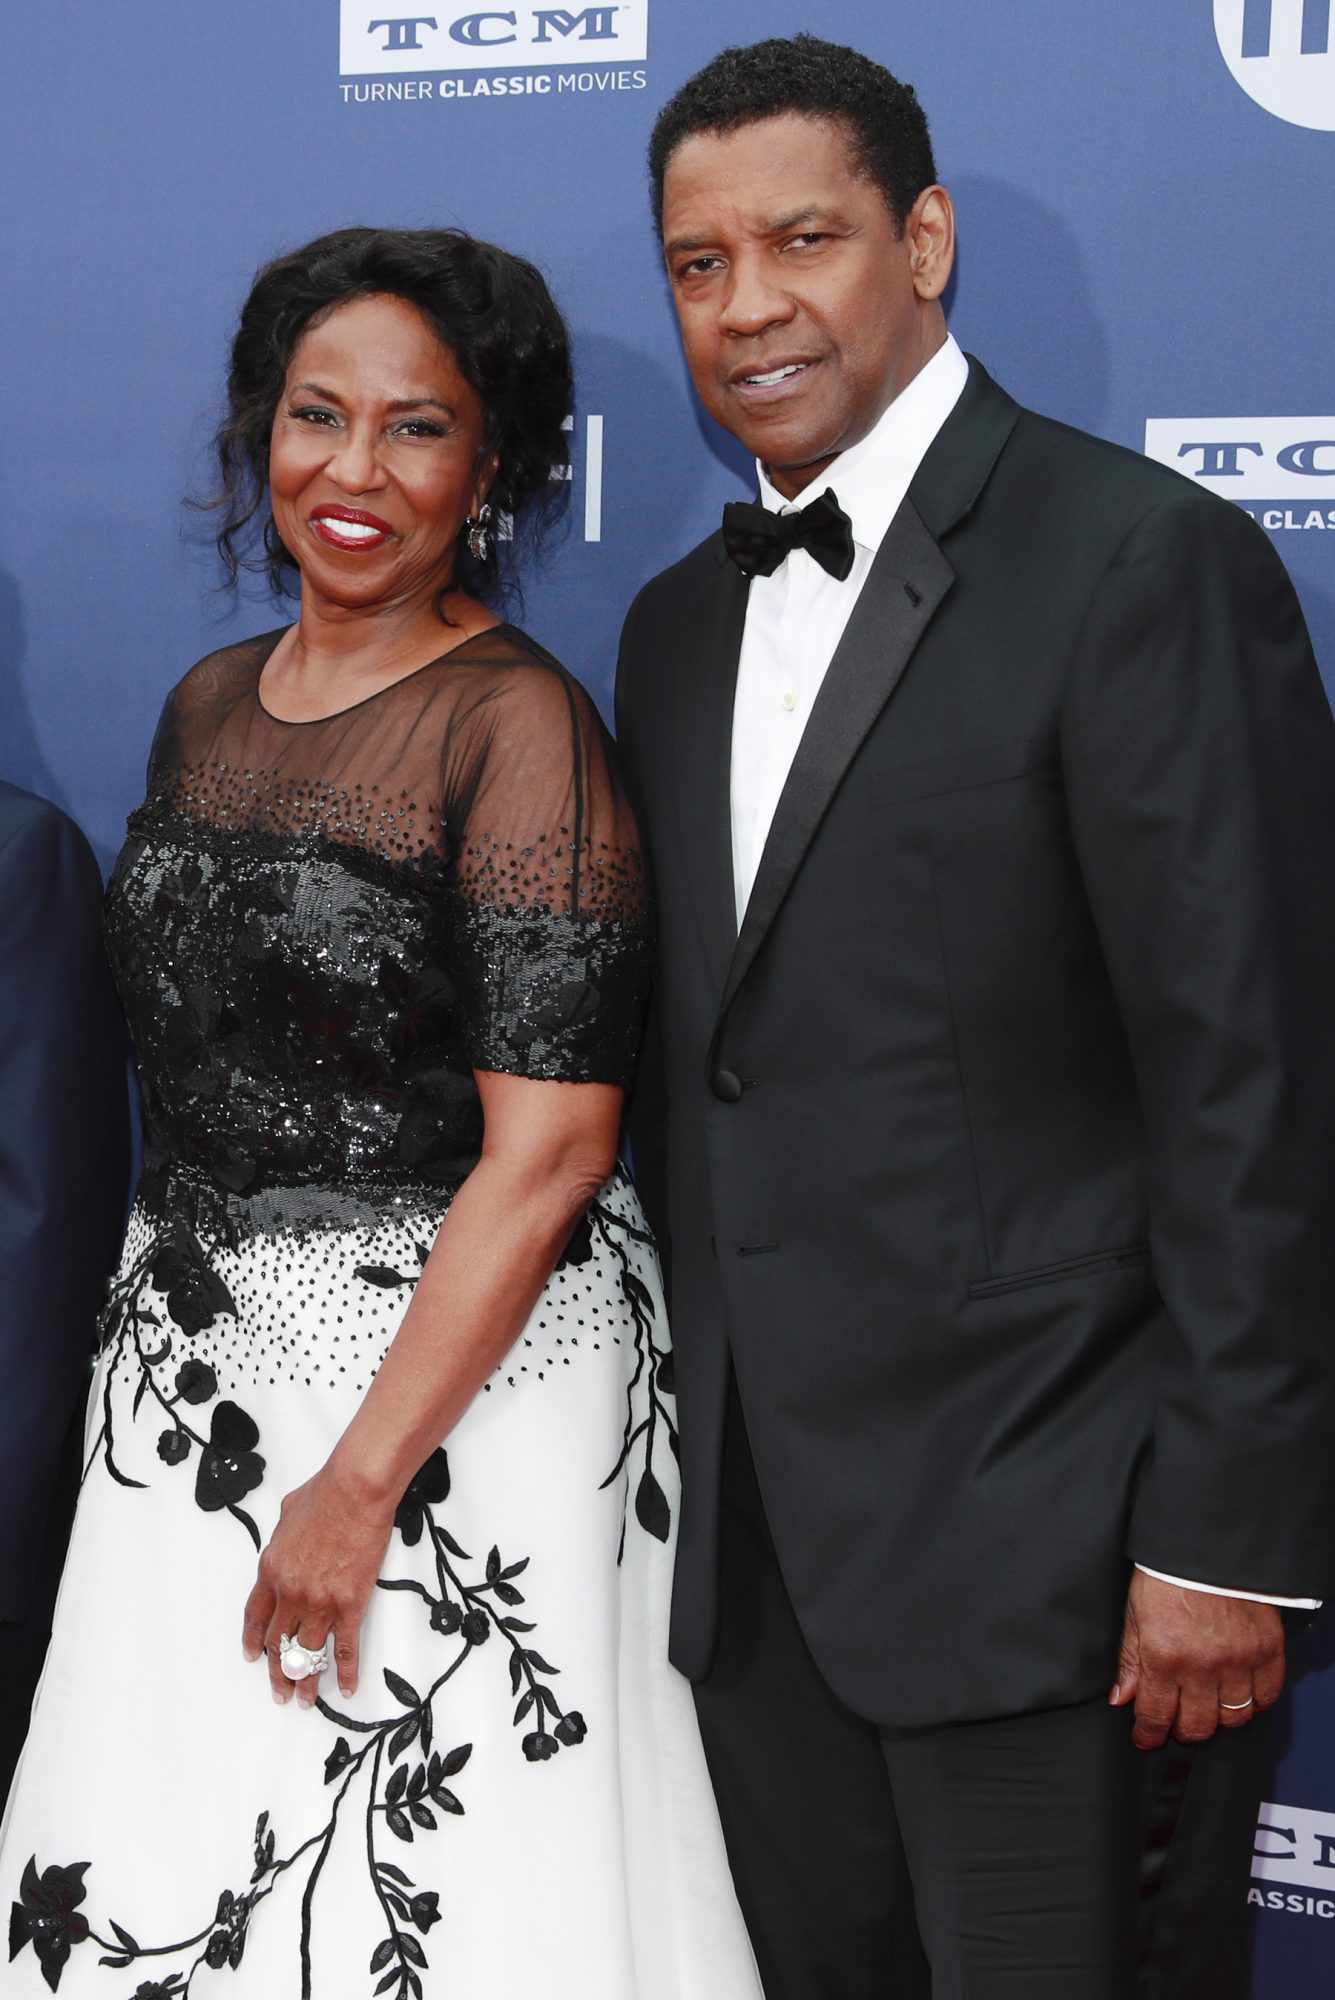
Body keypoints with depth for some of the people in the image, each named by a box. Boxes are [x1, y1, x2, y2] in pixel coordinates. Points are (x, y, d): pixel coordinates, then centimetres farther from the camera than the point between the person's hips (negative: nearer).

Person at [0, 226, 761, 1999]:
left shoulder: (519, 726, -14)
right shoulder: (209, 704, 9)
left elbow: (548, 1150, -19)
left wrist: (360, 1483, -20)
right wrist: (160, 1302, 13)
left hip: (454, 1359, -6)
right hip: (195, 1358, 7)